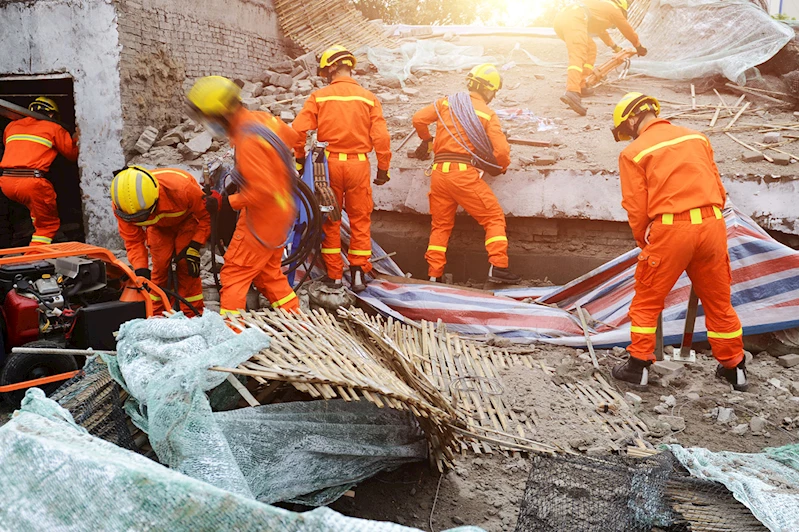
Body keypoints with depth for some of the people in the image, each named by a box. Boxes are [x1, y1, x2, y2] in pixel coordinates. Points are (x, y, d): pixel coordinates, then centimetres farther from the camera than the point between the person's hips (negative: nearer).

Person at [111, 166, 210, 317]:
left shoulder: (180, 189, -45)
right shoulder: (121, 204, -33)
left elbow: (207, 215, -26)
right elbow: (133, 241, -20)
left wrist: (194, 248, -30)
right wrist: (140, 269, -35)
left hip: (187, 219, -3)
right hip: (158, 225, 3)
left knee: (186, 265, -14)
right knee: (160, 265, -9)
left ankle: (192, 316, -4)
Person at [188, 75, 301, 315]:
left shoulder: (249, 141, -28)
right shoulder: (261, 119, -2)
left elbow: (263, 190, -29)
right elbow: (290, 136, 17)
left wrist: (227, 203, -20)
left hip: (261, 219, -9)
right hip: (279, 215, 9)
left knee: (233, 276, 1)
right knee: (268, 273, 20)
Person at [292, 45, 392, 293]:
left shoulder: (319, 96, -1)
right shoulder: (368, 98, 2)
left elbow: (298, 129, -7)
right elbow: (381, 137, -3)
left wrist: (300, 158, 8)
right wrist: (383, 169, 6)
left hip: (328, 163, 0)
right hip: (358, 163, 0)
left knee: (330, 219, 11)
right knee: (360, 220, 11)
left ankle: (334, 274, 15)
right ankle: (358, 272, 9)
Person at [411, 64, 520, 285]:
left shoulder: (446, 102, 10)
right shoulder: (488, 114, 1)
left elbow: (419, 119, 6)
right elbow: (502, 151, -6)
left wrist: (427, 140, 25)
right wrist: (502, 167, 15)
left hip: (439, 171, 5)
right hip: (465, 173, -4)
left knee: (440, 225, 16)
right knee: (494, 218, 7)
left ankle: (434, 275, 14)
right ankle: (497, 267, -4)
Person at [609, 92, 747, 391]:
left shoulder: (633, 153, -1)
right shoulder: (697, 137, 12)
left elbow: (636, 209, -3)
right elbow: (718, 190, 13)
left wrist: (645, 244, 12)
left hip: (670, 230, -4)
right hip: (712, 224, 5)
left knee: (646, 302, 12)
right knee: (718, 302, 17)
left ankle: (638, 366, 16)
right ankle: (734, 368, 29)